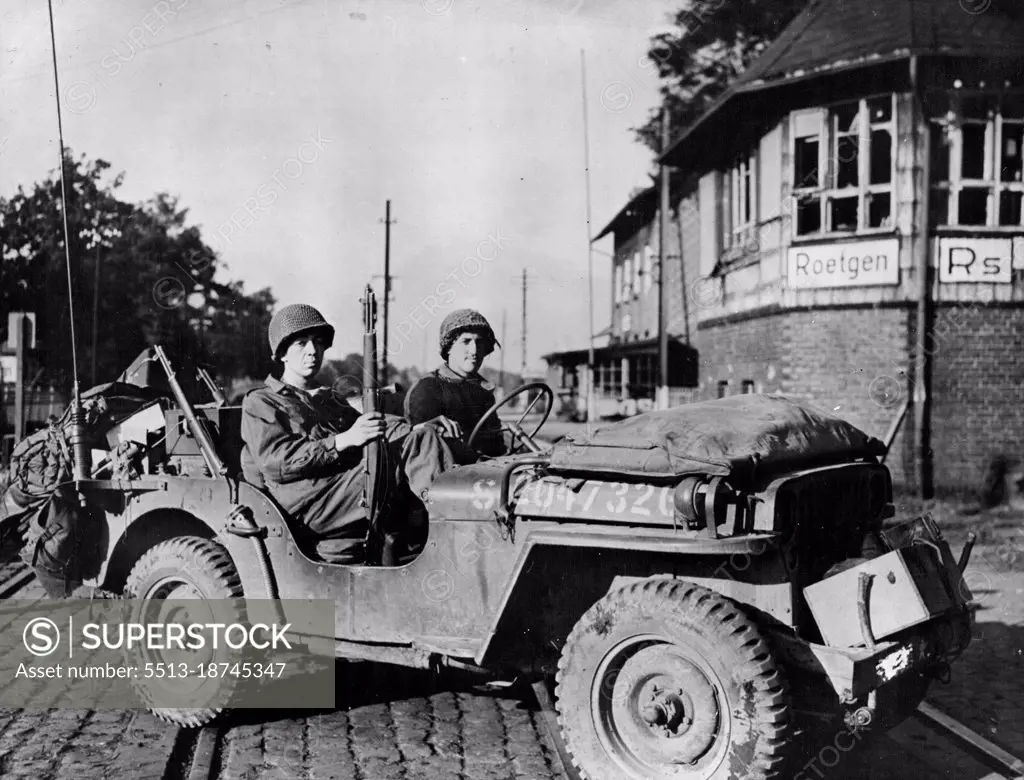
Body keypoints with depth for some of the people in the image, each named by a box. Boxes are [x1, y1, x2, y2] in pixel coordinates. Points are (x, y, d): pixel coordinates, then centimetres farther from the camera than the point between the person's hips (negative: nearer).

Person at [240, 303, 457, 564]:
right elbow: (276, 463, -8)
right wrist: (344, 440, -19)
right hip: (307, 501, -6)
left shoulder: (329, 400, 33)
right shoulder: (260, 403, 10)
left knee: (422, 437, -17)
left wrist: (424, 428, 2)